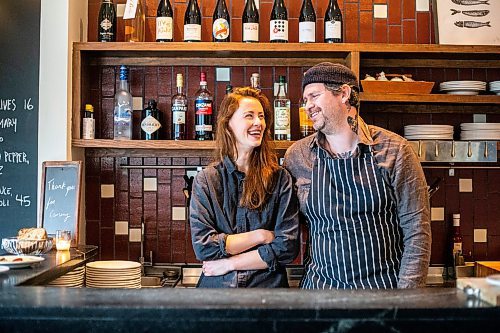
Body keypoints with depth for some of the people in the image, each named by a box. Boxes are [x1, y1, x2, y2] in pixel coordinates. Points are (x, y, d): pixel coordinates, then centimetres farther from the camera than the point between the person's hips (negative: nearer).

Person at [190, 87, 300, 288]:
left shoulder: (280, 178, -6)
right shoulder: (206, 180, -5)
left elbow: (287, 247, -12)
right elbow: (202, 246, -13)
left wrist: (229, 263, -14)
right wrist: (260, 235, -14)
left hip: (268, 286, 0)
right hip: (216, 287, 0)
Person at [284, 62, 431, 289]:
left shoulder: (394, 150, -8)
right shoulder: (296, 156, -1)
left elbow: (416, 230, -8)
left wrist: (407, 297, -13)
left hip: (386, 286, -1)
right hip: (319, 287, 2)